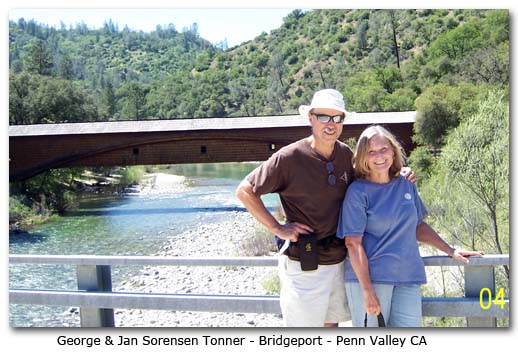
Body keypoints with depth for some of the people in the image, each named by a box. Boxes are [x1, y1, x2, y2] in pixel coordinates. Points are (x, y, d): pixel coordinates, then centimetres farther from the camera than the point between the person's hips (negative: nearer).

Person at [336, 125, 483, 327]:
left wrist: (451, 251, 16)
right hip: (368, 277, -4)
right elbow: (353, 243, -11)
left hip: (408, 277, 5)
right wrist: (367, 290, -16)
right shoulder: (358, 191, -7)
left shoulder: (406, 185, 9)